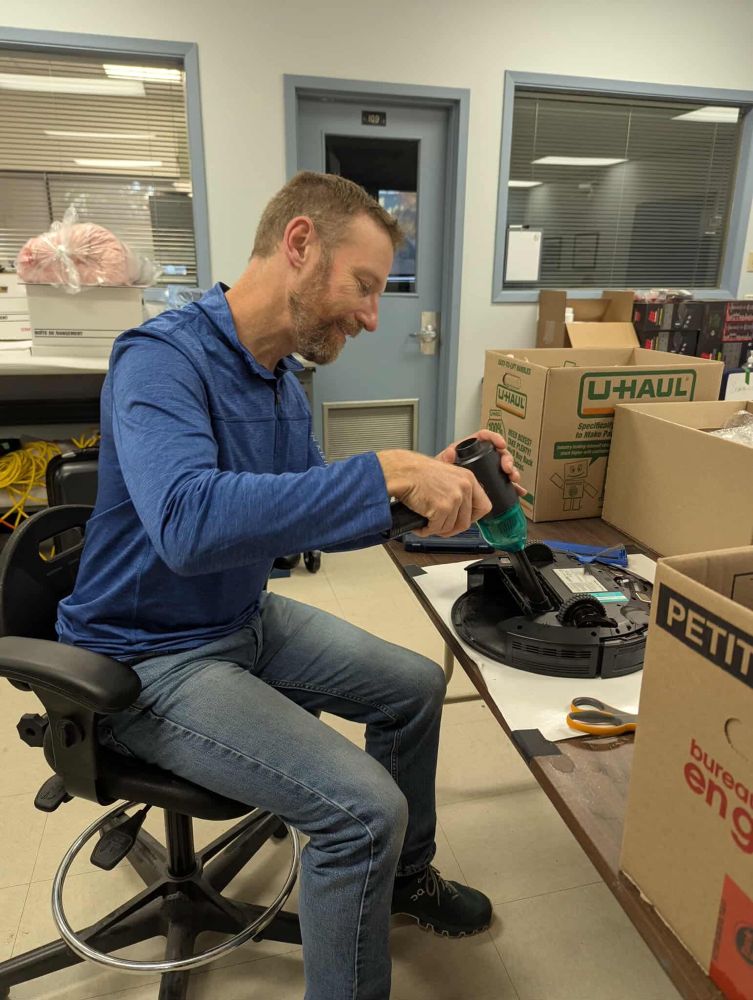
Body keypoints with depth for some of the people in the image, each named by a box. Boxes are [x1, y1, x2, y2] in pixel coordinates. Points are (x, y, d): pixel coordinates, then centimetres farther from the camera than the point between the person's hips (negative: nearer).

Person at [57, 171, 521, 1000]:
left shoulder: (281, 383, 3)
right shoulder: (163, 358, -24)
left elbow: (312, 520, 8)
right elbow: (188, 521, -41)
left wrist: (430, 485, -7)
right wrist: (385, 473, -37)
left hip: (248, 622, 9)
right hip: (150, 660, -8)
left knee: (417, 687, 14)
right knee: (364, 807, -20)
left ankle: (405, 878, 37)